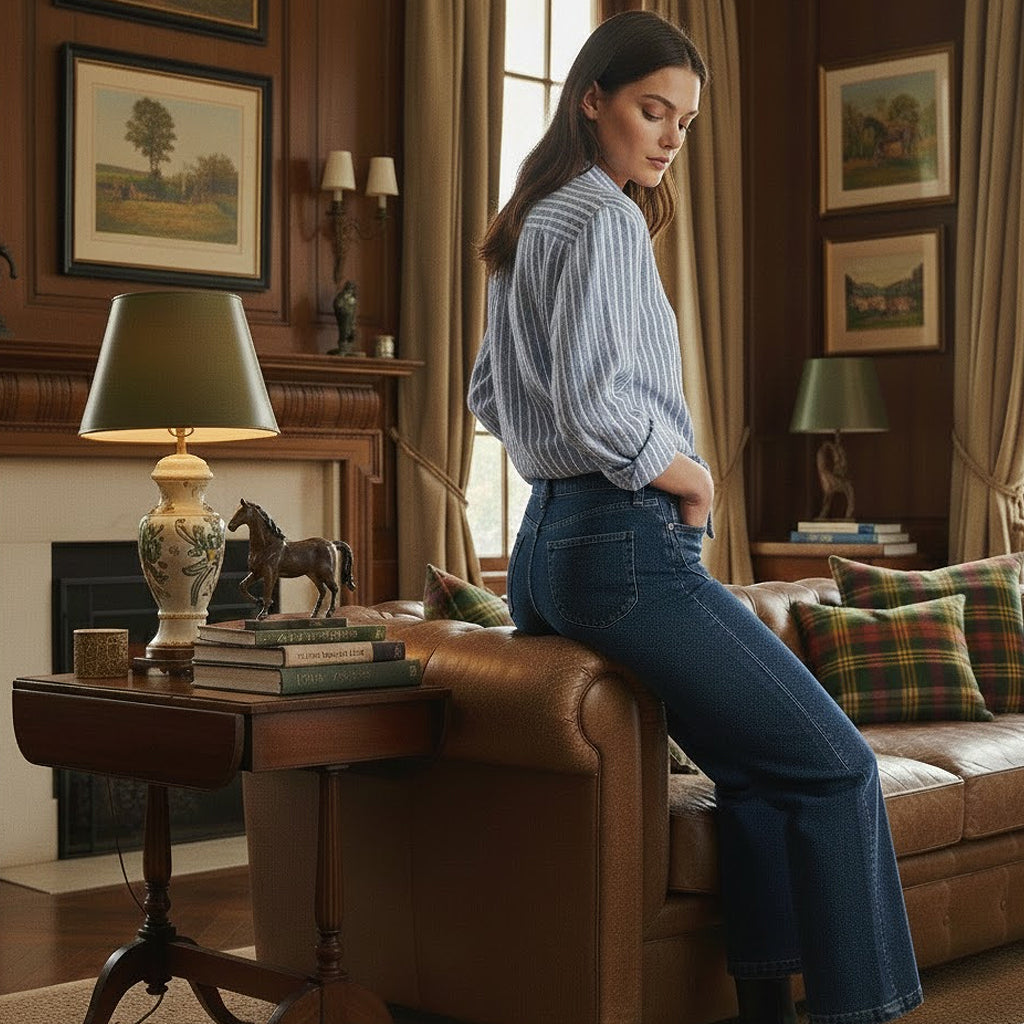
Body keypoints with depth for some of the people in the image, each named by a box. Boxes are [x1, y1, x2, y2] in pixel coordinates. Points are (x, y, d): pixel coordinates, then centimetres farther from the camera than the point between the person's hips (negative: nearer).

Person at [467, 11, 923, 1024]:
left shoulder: (529, 227, 19)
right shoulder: (605, 218, -11)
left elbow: (487, 399, 27)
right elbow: (591, 401, -23)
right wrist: (684, 472, -7)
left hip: (545, 551, 10)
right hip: (627, 543, -10)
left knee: (761, 769, 12)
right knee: (834, 767, -7)